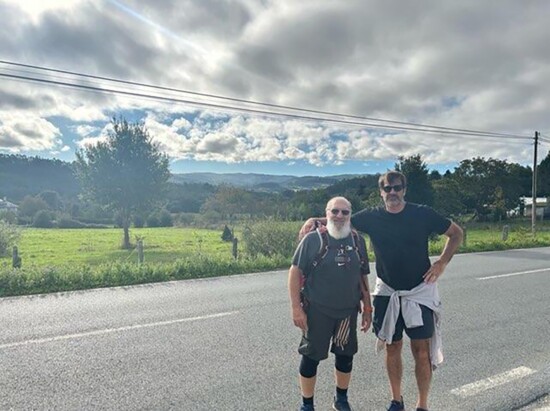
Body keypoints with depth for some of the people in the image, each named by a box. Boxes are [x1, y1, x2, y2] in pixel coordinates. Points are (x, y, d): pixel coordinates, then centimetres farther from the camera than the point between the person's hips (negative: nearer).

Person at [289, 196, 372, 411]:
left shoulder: (358, 241, 2)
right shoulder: (313, 239, -11)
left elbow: (362, 277, 10)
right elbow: (295, 272, -10)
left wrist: (367, 308, 9)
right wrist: (296, 308, -14)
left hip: (348, 311, 4)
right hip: (317, 311, -4)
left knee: (345, 356, 17)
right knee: (311, 357, 8)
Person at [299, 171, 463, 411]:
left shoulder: (422, 215, -7)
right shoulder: (372, 217, -5)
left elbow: (456, 233, 4)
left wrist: (442, 262, -8)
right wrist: (314, 220, -14)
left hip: (420, 291, -1)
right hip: (387, 292, 1)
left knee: (421, 351, 2)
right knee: (392, 347, 12)